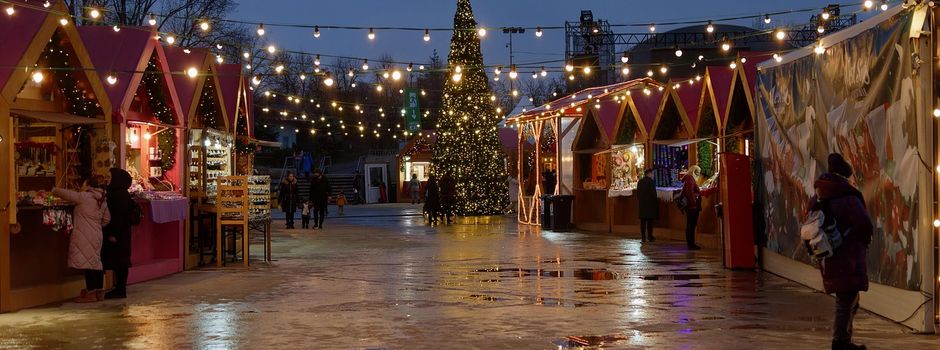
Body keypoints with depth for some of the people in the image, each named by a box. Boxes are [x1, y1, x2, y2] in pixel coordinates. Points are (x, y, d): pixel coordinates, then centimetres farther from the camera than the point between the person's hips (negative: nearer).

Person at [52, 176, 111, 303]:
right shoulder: (102, 200, 11)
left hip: (85, 235, -8)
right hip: (97, 234, 8)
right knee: (95, 261, 13)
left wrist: (54, 190, 8)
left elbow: (67, 194, -9)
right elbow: (106, 219, 14)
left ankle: (91, 293, -5)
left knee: (87, 262, -6)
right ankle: (99, 291, 18)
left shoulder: (84, 196, -11)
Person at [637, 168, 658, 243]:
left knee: (643, 220, 7)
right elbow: (653, 192, -12)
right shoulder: (651, 181, -10)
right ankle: (650, 236, -2)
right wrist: (656, 200, 1)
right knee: (650, 220, -2)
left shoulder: (640, 181, 10)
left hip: (642, 203, 6)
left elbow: (637, 192, 12)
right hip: (650, 203, -6)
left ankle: (643, 237, 6)